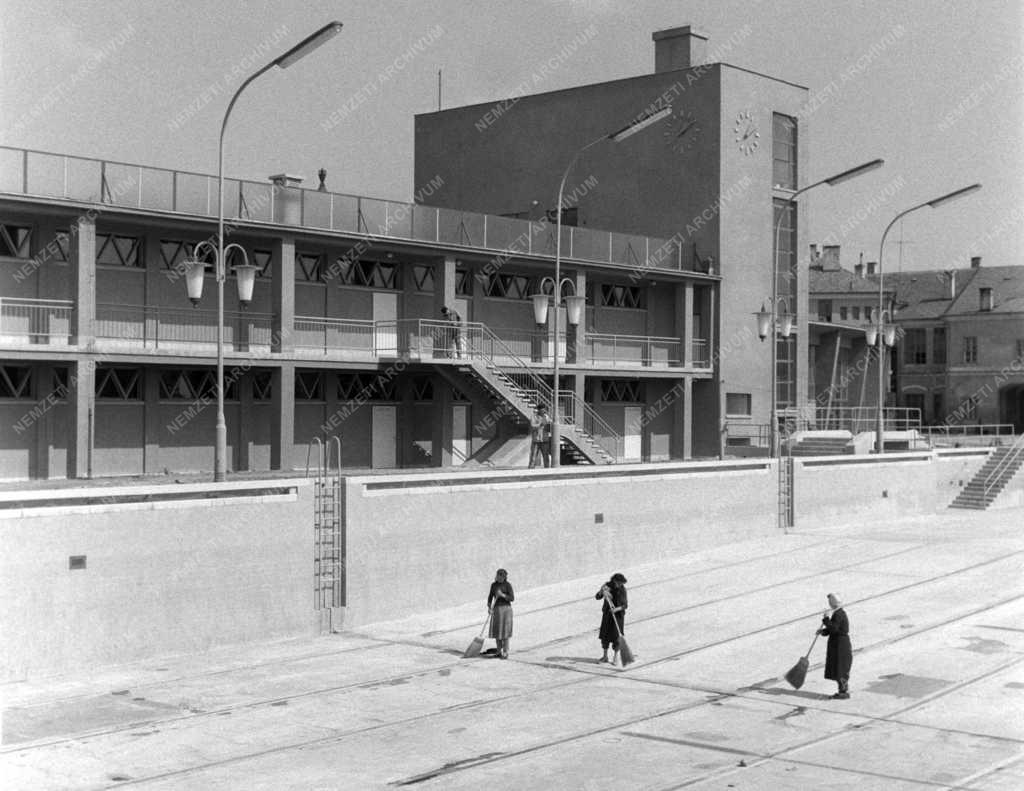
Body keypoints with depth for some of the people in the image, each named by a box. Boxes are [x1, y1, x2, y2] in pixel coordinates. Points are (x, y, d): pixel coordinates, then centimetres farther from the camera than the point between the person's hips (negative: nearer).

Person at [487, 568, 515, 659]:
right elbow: (490, 597, 11)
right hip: (496, 610, 5)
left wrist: (502, 595, -24)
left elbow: (512, 598, -11)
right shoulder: (494, 585, 7)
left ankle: (505, 653, 1)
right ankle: (499, 652, 17)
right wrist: (489, 607, -5)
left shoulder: (508, 585, -8)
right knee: (496, 631, 6)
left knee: (504, 631, -6)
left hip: (505, 609, -5)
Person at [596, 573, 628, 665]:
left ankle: (616, 657, 12)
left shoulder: (622, 589, -13)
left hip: (618, 615, -3)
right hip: (607, 614, 3)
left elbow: (625, 605, -12)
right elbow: (597, 597, -9)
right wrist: (602, 591, -29)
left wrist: (616, 609, -30)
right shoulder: (608, 585, -7)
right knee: (604, 635, 6)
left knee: (616, 636, -2)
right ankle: (605, 656, 19)